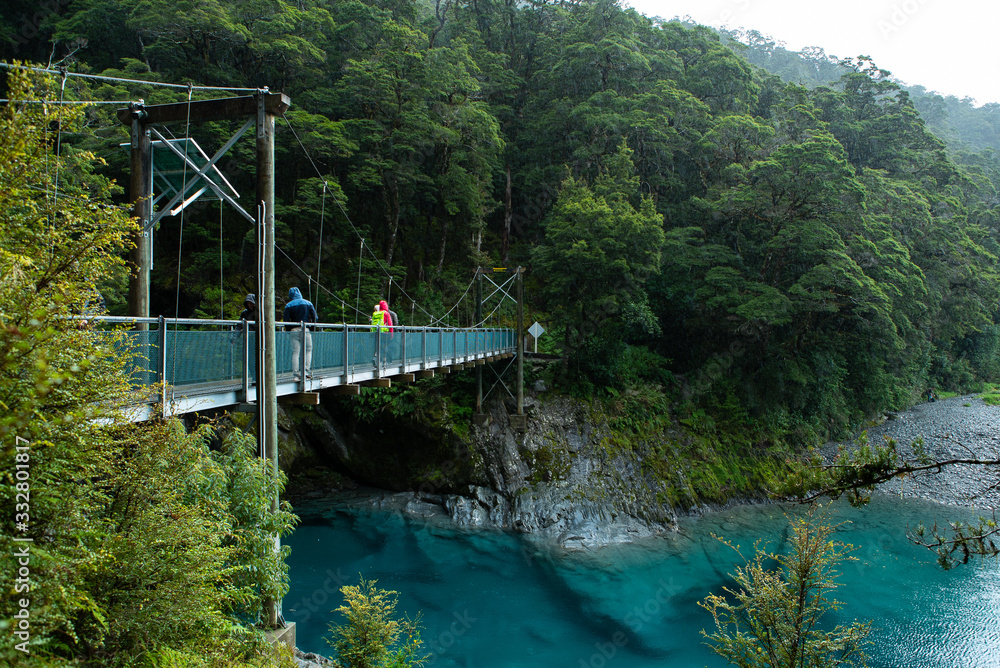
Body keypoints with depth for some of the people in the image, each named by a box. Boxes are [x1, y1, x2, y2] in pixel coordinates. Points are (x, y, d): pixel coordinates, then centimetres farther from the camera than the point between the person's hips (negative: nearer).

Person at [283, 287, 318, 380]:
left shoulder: (288, 305, 6)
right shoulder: (308, 303, 8)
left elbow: (286, 320, -1)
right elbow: (315, 317, 4)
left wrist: (288, 331, 11)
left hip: (294, 330, 1)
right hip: (305, 330, -1)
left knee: (295, 353, 1)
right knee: (308, 350, 10)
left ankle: (295, 374, -3)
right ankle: (306, 370, -4)